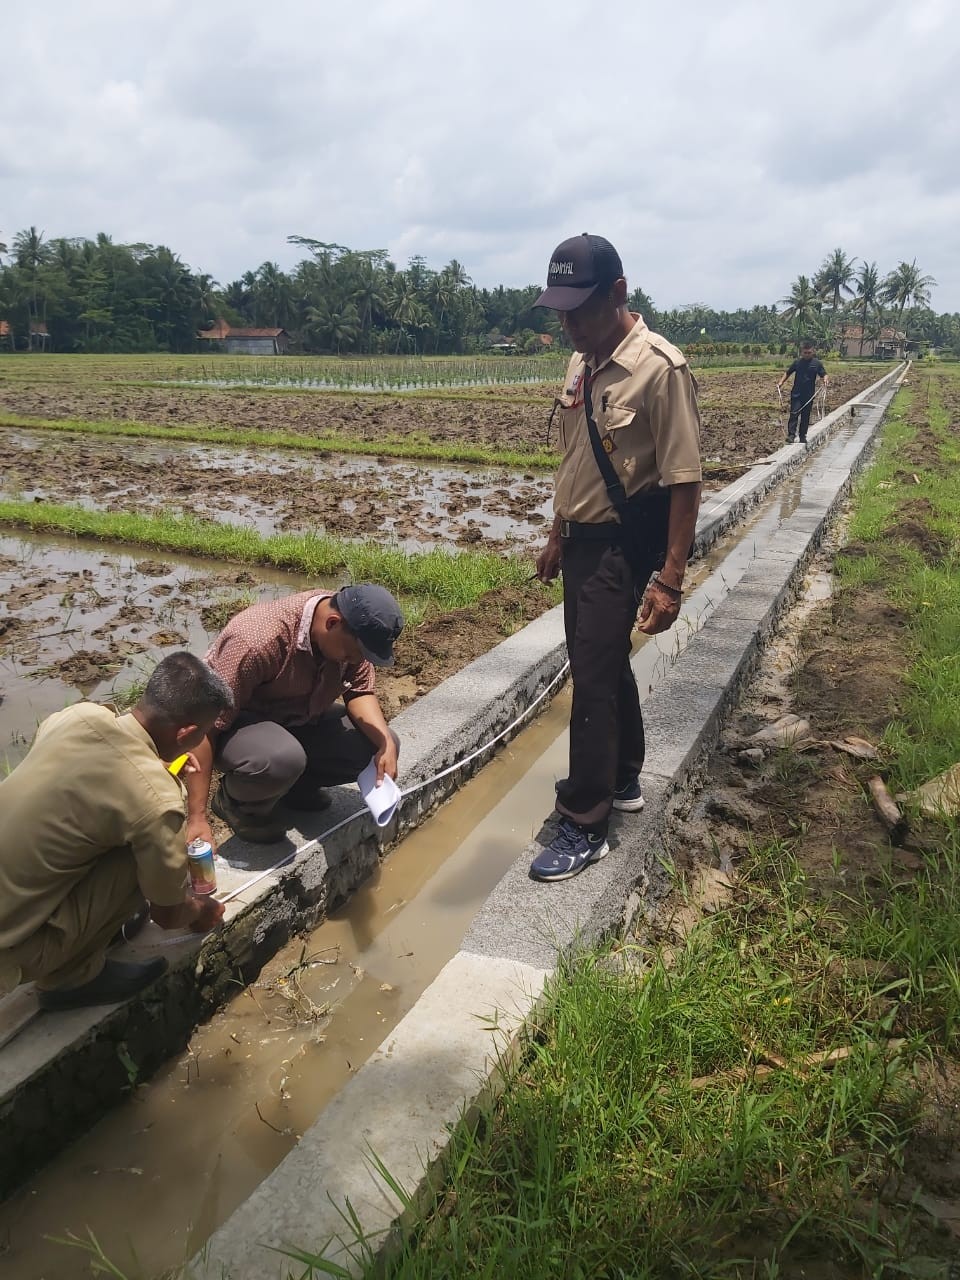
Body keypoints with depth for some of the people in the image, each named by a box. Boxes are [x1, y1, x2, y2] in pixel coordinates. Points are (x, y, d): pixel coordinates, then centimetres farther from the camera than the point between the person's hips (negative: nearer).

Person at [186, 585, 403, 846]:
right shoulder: (258, 640, -35)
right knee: (282, 759, -39)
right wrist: (197, 819, -30)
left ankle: (295, 785, 9)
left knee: (380, 745, -12)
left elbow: (360, 690, -3)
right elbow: (206, 727, -32)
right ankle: (235, 801, -5)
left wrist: (385, 743, -23)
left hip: (300, 718, 7)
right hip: (239, 723, -6)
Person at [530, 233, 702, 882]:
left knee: (594, 675, -6)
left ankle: (585, 825, 6)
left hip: (624, 548, -8)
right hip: (584, 541, 8)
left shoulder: (660, 368, -18)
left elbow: (685, 481, -20)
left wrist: (670, 578, -22)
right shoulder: (583, 363, 8)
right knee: (604, 665, 18)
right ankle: (623, 779, 37)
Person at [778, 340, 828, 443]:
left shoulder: (816, 363, 1)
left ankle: (803, 436, 17)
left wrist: (825, 379, -21)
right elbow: (788, 373, 14)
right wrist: (781, 382, 1)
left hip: (809, 395, 1)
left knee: (805, 416, 8)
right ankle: (791, 435, -13)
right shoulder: (797, 362, 3)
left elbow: (824, 374, 1)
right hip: (796, 393, 0)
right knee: (794, 414, -12)